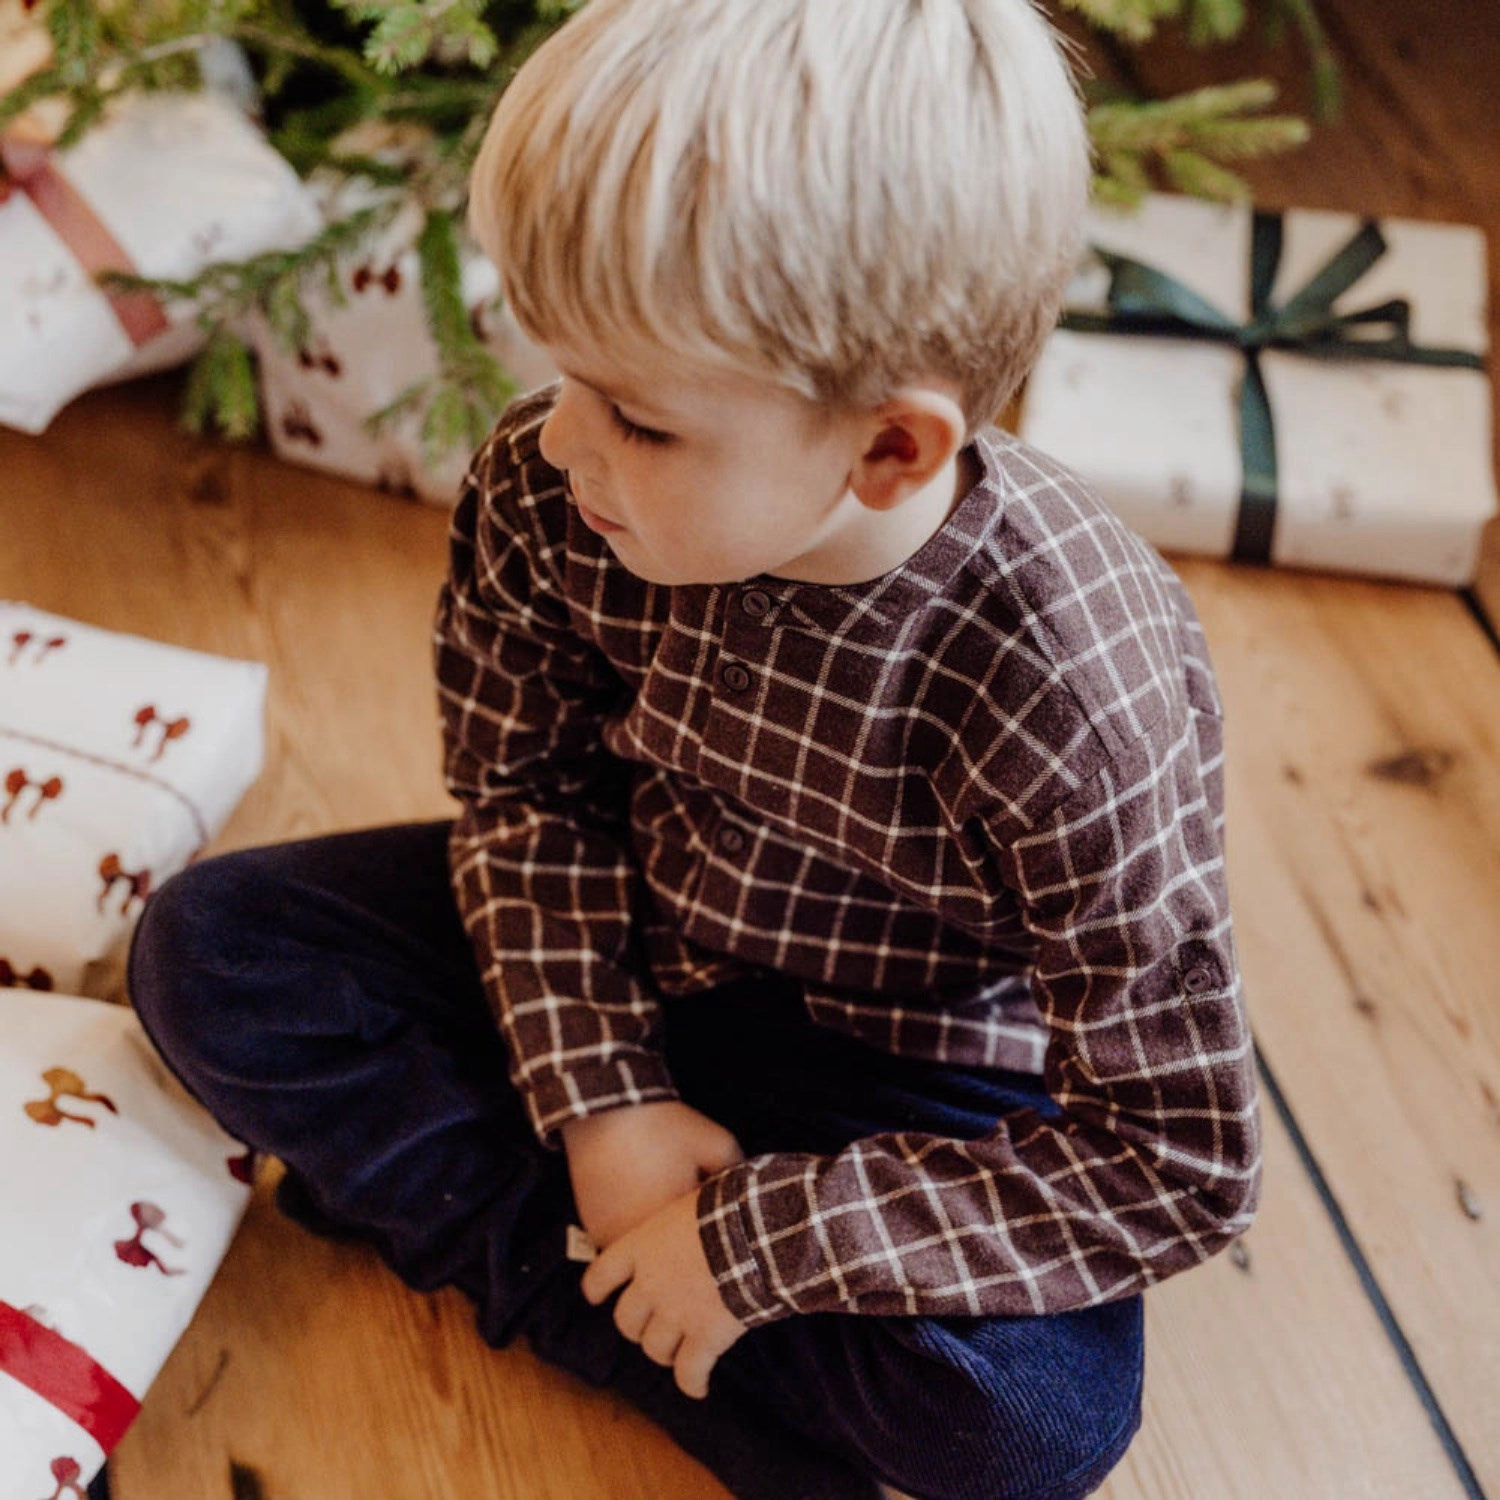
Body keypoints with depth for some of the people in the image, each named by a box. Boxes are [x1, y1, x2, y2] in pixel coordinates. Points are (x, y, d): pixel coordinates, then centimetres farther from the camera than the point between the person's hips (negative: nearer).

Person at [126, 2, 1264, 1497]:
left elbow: (1178, 1164, -27)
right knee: (207, 943, -7)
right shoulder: (543, 496, -23)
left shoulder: (1078, 694, -34)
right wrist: (594, 1095, -15)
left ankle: (512, 1240, -13)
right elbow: (523, 789, -3)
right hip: (618, 964, 5)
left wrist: (760, 1239, -27)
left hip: (905, 1069, -4)